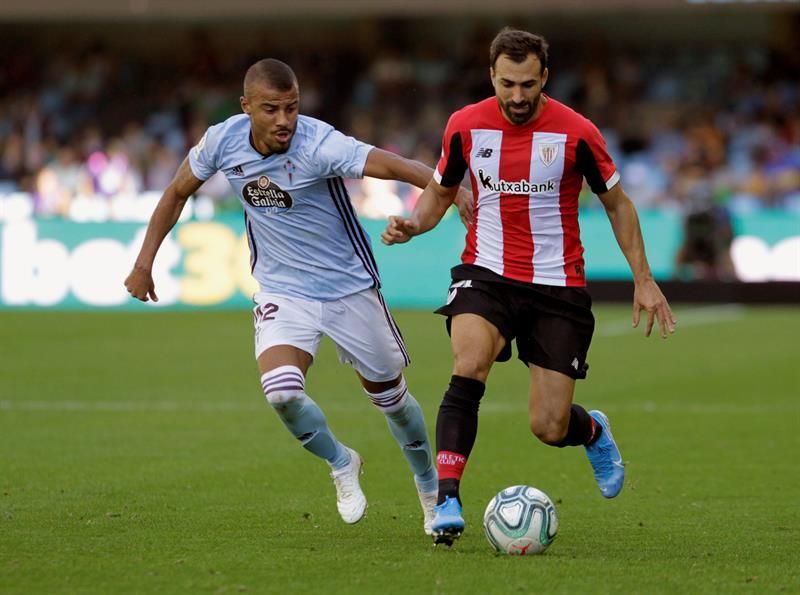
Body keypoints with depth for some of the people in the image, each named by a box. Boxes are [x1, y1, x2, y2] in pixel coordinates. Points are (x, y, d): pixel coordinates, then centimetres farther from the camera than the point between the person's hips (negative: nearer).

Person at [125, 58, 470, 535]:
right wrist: (145, 262, 8)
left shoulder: (319, 144, -26)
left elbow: (392, 165, -40)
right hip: (282, 292, 2)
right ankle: (341, 465, 9)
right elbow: (178, 192, 7)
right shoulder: (223, 142, -13)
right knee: (282, 391, -22)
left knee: (389, 394, 11)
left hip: (350, 286, -2)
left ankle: (432, 488, 40)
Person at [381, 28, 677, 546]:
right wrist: (412, 225, -8)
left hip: (558, 285, -1)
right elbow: (441, 191, 13)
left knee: (549, 429, -3)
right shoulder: (466, 126, -4)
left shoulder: (576, 133, -10)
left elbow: (617, 203, 3)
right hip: (486, 274, 1)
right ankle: (448, 499, -28)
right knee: (470, 367, -30)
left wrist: (644, 279, -1)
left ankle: (593, 430, 36)